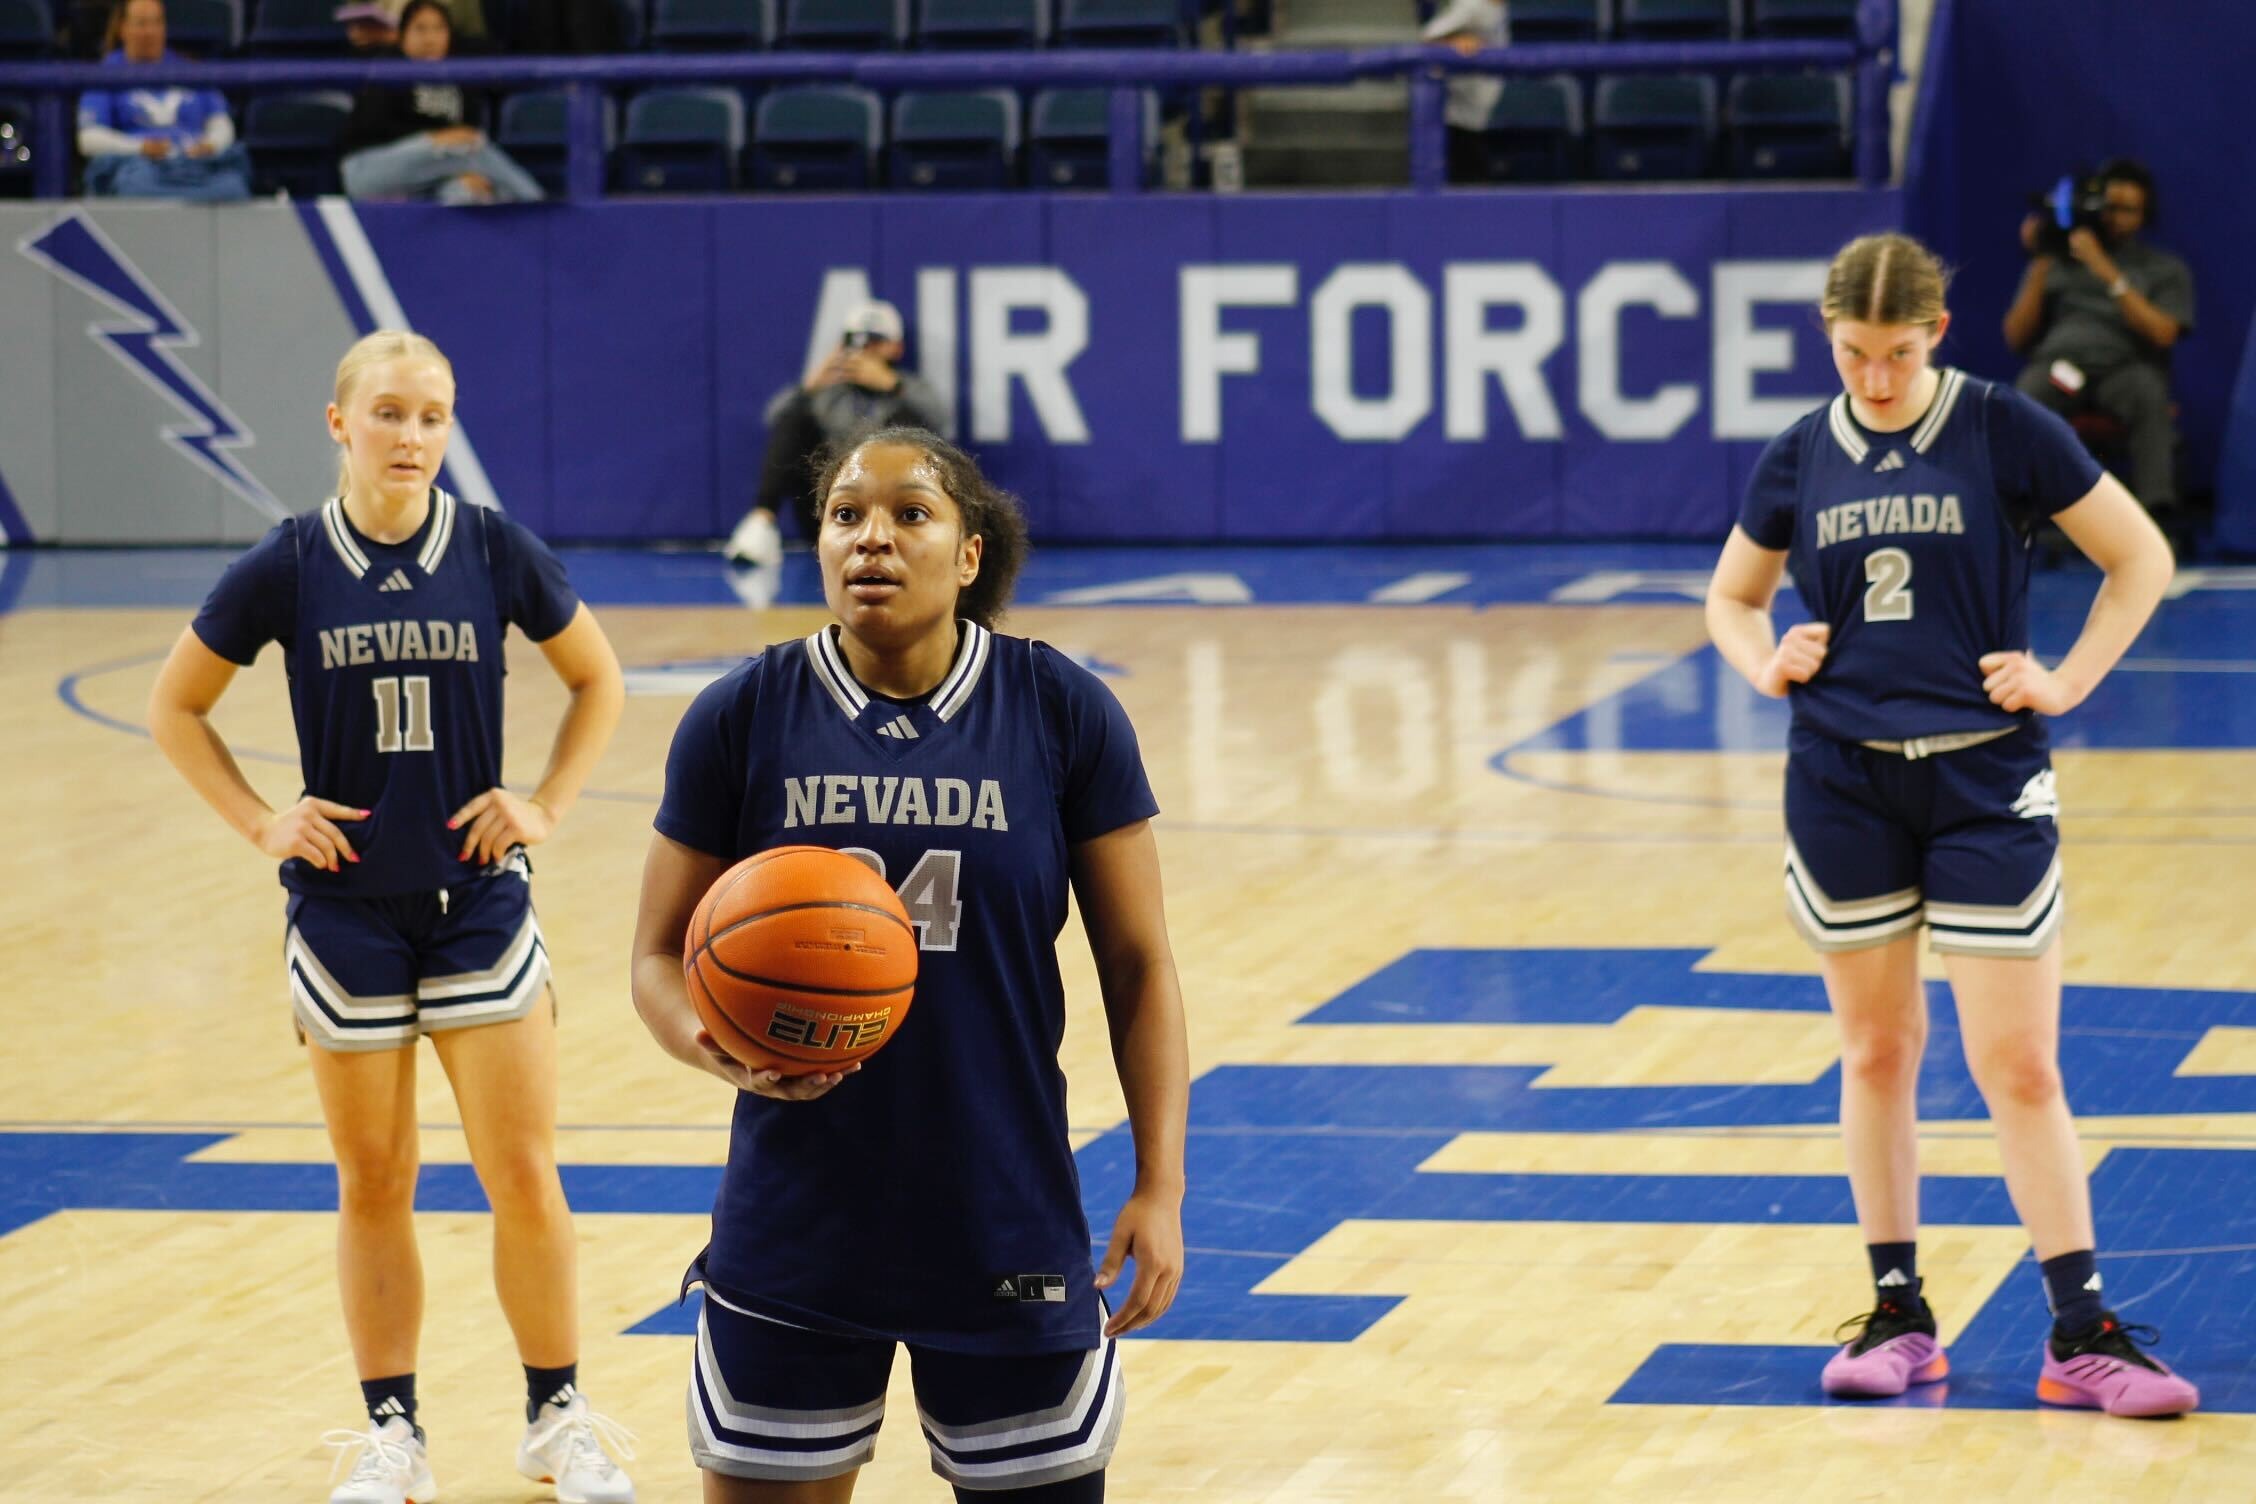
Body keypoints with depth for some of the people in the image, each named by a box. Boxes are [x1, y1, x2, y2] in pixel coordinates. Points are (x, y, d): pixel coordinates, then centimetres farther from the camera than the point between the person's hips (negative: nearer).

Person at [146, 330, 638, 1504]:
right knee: (372, 1185, 7)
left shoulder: (495, 552, -5)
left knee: (523, 1174, -1)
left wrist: (546, 805, -1)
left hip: (477, 899, 0)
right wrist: (261, 821, -4)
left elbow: (597, 682, 10)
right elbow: (175, 710, 5)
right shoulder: (288, 568, -6)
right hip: (345, 908, 0)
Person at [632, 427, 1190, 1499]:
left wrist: (1160, 1185, -4)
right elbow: (662, 956, 3)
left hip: (1007, 1228, 0)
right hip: (795, 1237, 0)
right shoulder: (744, 719, -2)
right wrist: (718, 1045, -19)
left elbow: (1137, 963, 2)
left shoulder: (1063, 714, -2)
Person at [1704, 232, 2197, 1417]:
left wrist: (2068, 682, -5)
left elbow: (2141, 559, 2)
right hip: (1842, 782, 3)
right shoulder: (1799, 462, 4)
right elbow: (1730, 599, 19)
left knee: (2017, 1065, -4)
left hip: (1984, 783, -3)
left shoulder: (2004, 433, -5)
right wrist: (1766, 664, 0)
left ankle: (2081, 1332, 1)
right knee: (1876, 1052, 9)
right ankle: (1896, 1314, 18)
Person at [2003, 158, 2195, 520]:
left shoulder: (2166, 269, 19)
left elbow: (2162, 333, -1)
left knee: (2147, 392, -39)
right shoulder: (2058, 262, 23)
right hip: (2058, 359, 1)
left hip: (2125, 366, -1)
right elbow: (2016, 337, 15)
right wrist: (2040, 266, 6)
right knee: (2029, 393, -37)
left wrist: (2107, 272, -6)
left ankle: (2156, 513, -47)